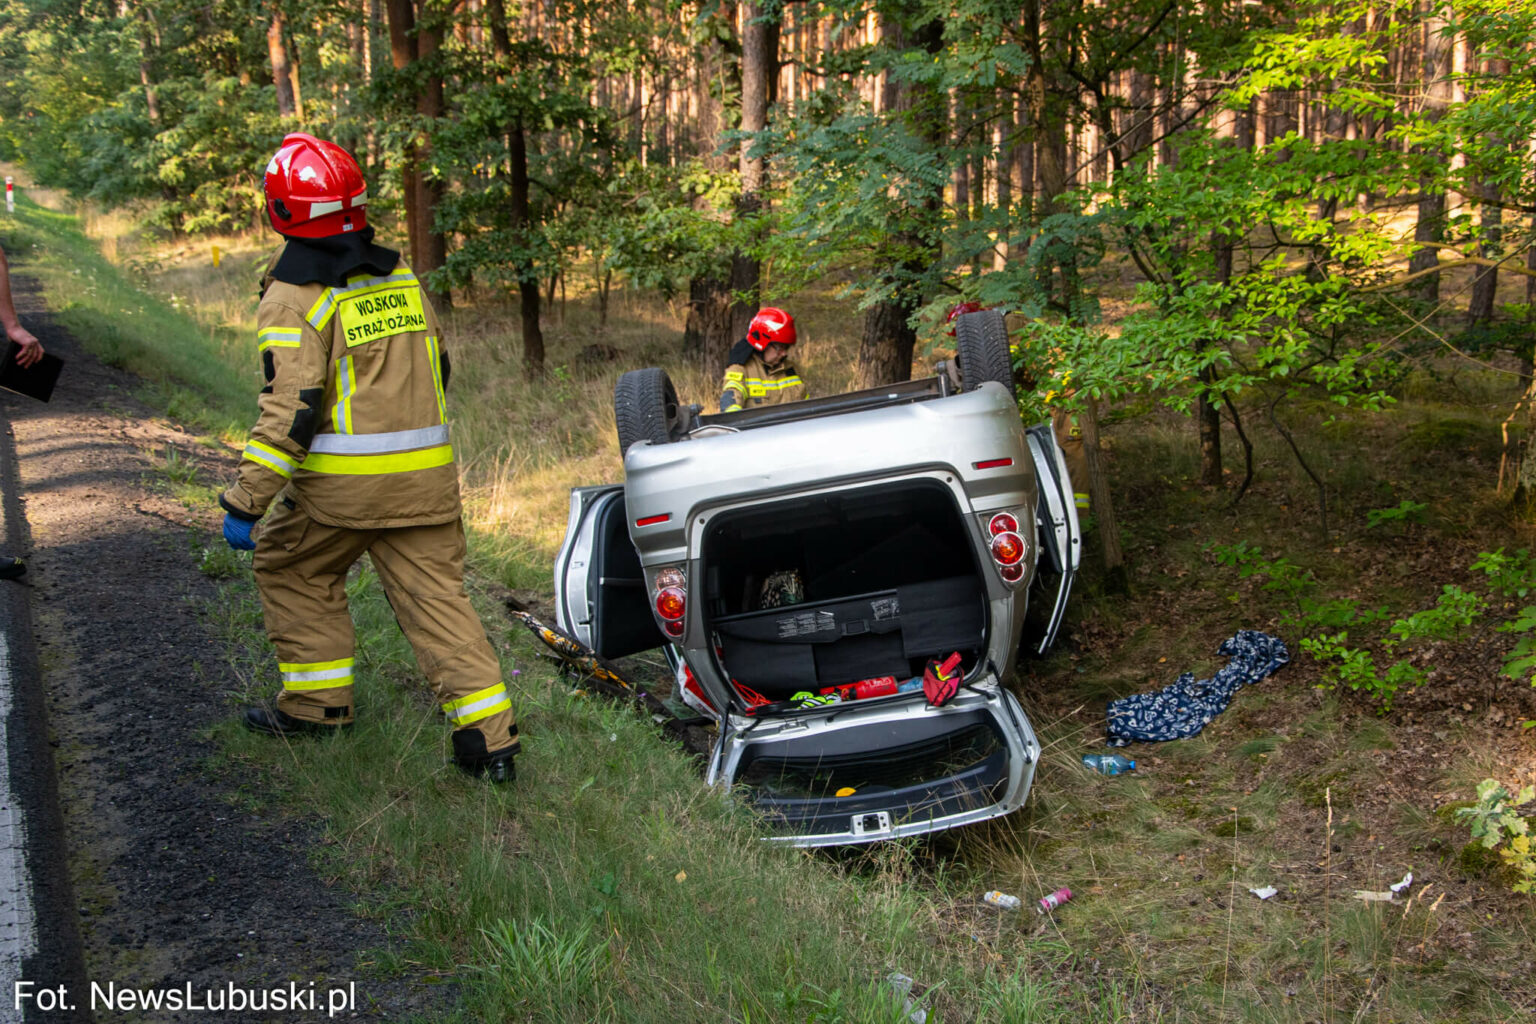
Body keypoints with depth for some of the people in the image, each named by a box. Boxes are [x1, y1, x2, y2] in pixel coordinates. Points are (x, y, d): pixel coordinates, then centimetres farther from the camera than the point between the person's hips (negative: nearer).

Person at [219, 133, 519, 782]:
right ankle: (488, 735, -2)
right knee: (435, 593, 5)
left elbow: (292, 409, -18)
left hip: (341, 483, -5)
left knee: (291, 570, 20)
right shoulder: (401, 277, 10)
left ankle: (318, 703, 25)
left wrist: (245, 502, -14)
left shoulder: (294, 297, -10)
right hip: (428, 476, 5)